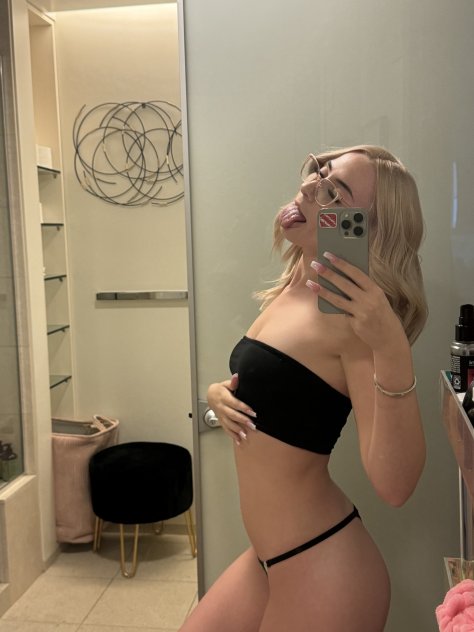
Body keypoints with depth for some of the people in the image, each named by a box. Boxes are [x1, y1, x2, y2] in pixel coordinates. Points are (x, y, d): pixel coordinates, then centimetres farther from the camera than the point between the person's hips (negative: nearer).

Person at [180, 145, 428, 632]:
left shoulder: (352, 315, -21)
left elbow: (394, 486, -28)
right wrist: (218, 394, -2)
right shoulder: (287, 293, 3)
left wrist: (392, 348, -38)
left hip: (322, 568, -7)